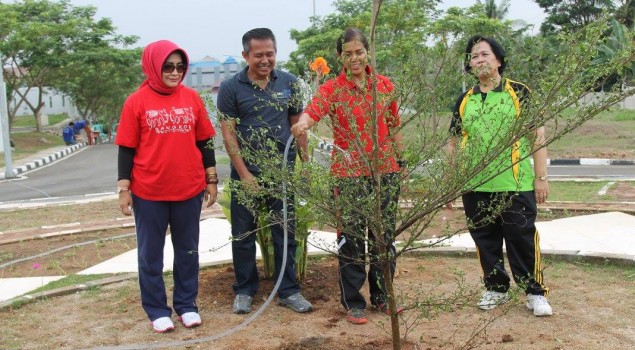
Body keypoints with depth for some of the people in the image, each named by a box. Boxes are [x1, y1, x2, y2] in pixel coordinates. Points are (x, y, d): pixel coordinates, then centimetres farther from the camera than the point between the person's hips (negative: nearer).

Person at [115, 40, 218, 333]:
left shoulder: (192, 98, 2)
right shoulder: (137, 102, -5)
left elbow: (204, 142, 8)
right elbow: (127, 148, -2)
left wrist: (211, 179, 7)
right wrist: (124, 188, -5)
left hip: (189, 189, 3)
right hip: (148, 192, -2)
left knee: (187, 250, 13)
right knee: (151, 253, 8)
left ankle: (187, 305, 27)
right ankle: (157, 311, 21)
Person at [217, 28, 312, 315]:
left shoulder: (289, 83, 3)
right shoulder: (231, 87, -4)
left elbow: (298, 126, 9)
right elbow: (228, 133, -6)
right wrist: (244, 174, -10)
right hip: (246, 173, -1)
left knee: (285, 233, 7)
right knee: (243, 234, 9)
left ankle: (288, 290, 19)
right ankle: (244, 291, 23)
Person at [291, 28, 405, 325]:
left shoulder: (385, 85, 7)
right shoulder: (332, 89, -4)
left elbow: (394, 127, 14)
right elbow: (313, 109, -24)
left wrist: (401, 161, 11)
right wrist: (303, 123, -46)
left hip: (385, 169, 3)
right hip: (349, 172, -3)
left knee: (385, 235, 10)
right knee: (352, 237, 1)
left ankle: (382, 295, 26)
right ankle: (353, 302, 14)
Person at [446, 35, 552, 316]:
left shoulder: (519, 92, -1)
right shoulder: (464, 101, 10)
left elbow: (537, 135, -1)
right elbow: (453, 143, 15)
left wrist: (540, 177, -5)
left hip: (516, 185, -4)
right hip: (475, 187, 4)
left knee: (522, 239, 1)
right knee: (485, 241, 12)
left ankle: (535, 292, 15)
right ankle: (496, 289, 27)